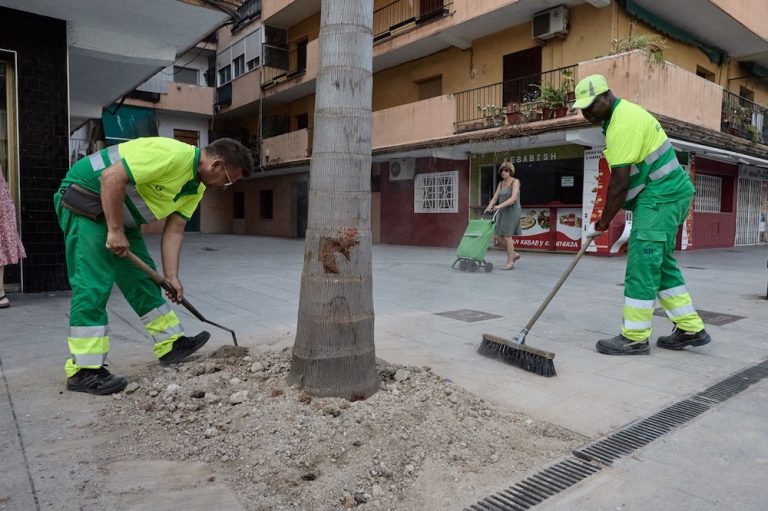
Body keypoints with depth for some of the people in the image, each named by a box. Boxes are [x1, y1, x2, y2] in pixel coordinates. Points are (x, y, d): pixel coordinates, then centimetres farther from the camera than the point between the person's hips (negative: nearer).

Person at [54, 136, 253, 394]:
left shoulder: (197, 187, 3)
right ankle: (83, 372, -5)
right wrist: (115, 231, -25)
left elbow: (174, 230, 3)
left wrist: (171, 276, -3)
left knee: (142, 278, 11)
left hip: (120, 213, 10)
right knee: (93, 285, -12)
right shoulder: (172, 154, -27)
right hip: (86, 198, -10)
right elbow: (112, 177, -31)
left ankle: (171, 344, 19)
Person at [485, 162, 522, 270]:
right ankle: (514, 254, 28)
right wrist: (489, 206, -13)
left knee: (507, 236, -9)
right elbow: (495, 197, 6)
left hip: (512, 211, -7)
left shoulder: (515, 182, -8)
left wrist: (500, 206, -31)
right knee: (501, 235, 7)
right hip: (502, 212, 7)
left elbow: (513, 198, -21)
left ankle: (510, 263, -3)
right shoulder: (501, 183, 12)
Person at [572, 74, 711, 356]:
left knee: (642, 264, -9)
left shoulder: (623, 122, -19)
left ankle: (635, 338, -4)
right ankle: (691, 329, 20)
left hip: (661, 196, -11)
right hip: (668, 193, 11)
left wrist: (601, 224, -14)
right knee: (661, 262, 13)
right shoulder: (623, 112, 14)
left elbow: (619, 182, -21)